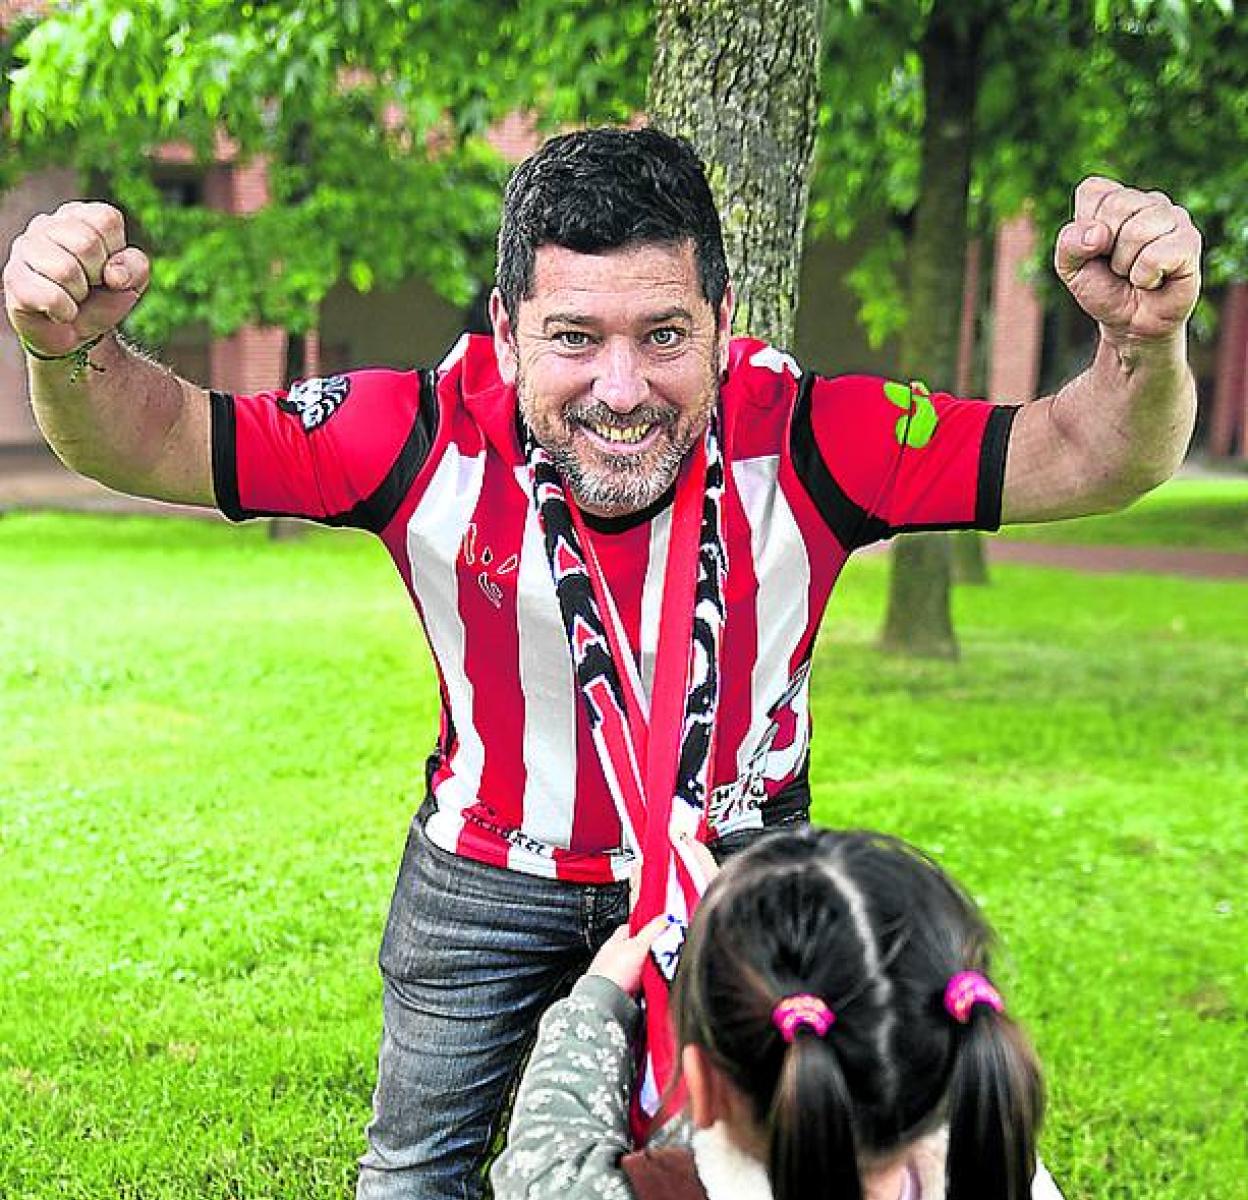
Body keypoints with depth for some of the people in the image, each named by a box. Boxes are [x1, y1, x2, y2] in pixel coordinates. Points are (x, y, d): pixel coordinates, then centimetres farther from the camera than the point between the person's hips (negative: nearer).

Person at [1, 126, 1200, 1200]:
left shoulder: (805, 440, -29)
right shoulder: (432, 434, -27)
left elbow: (1084, 457, -28)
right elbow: (153, 441, -21)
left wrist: (1146, 346, -51)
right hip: (486, 868, 1)